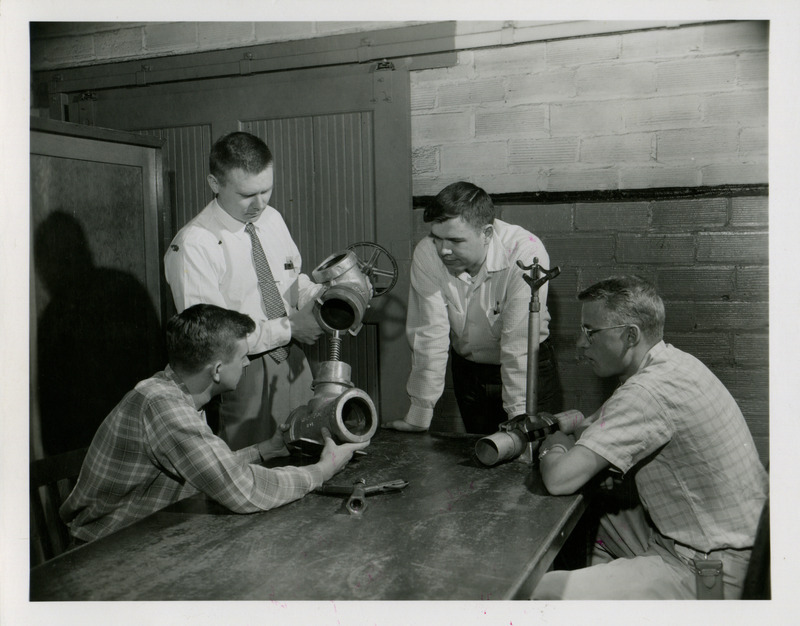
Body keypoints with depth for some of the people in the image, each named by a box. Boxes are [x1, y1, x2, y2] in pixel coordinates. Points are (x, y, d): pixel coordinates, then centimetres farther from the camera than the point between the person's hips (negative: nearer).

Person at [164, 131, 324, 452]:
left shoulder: (273, 219, 5)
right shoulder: (193, 245, -18)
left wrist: (320, 296, -8)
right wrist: (288, 327, -20)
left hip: (294, 361, 6)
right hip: (243, 374, -6)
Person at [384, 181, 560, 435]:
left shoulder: (526, 253, -29)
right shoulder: (427, 254, -20)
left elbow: (519, 345, -30)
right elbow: (429, 335, -19)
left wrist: (519, 419, -30)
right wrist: (418, 416, -19)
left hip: (528, 369, -2)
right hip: (467, 368, 3)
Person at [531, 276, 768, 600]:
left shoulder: (650, 391, -27)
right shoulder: (669, 362, 3)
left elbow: (561, 479, -29)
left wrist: (553, 448, -7)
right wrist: (575, 429, -2)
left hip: (709, 574, -10)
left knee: (546, 592, -19)